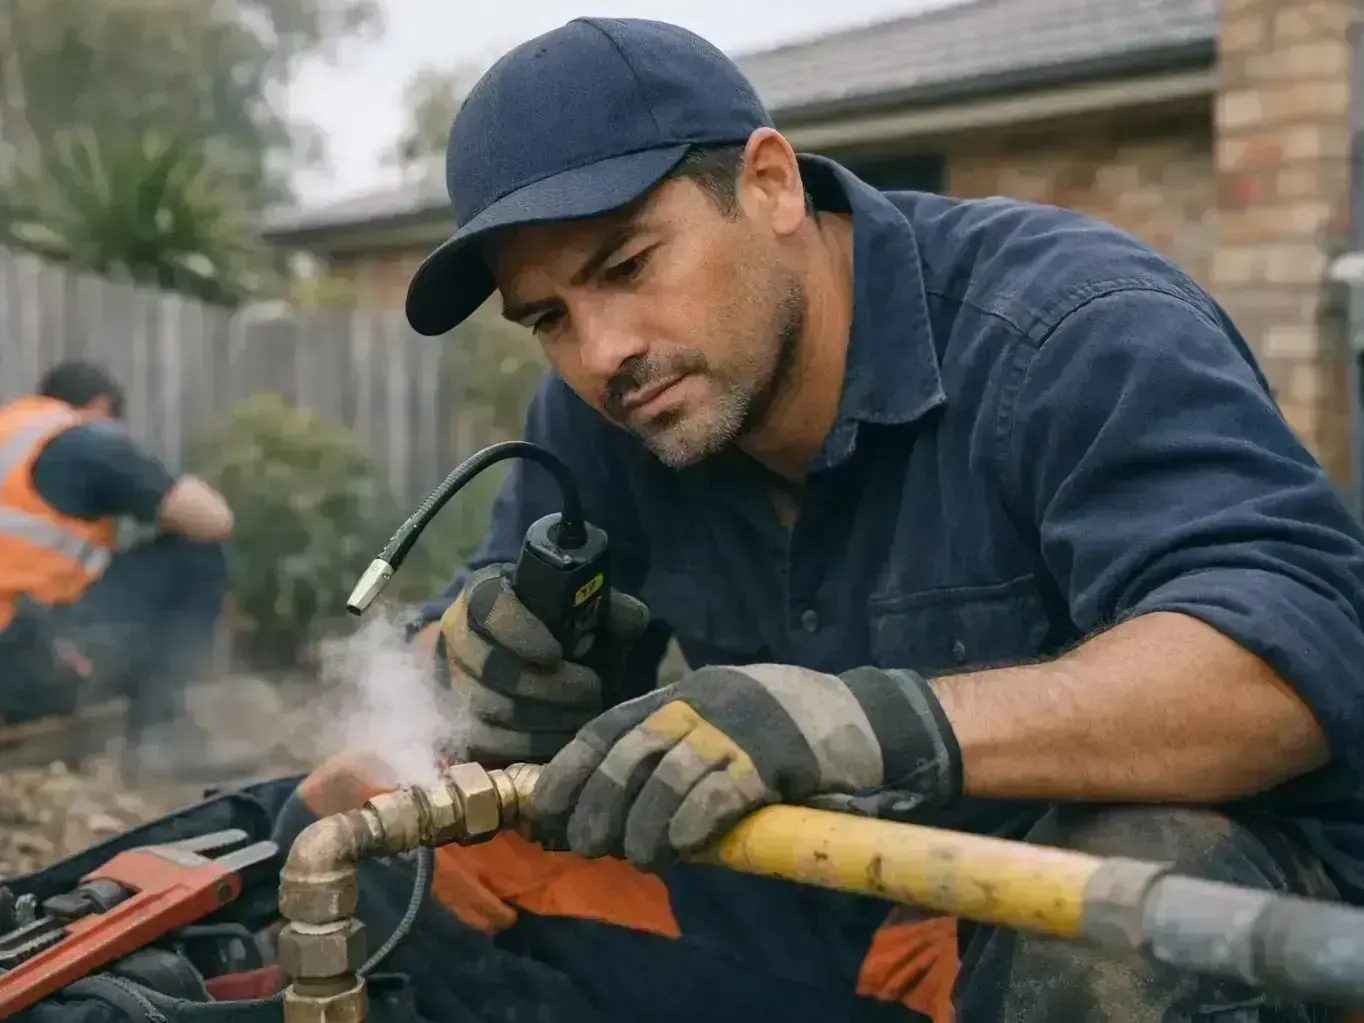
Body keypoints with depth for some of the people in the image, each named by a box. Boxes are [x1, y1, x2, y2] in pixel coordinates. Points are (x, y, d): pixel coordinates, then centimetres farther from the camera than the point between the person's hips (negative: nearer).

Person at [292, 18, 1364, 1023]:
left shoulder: (1072, 330, -19)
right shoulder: (597, 419, -1)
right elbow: (432, 676, 5)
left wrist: (898, 722, -47)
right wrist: (477, 672, -20)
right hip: (830, 915, 5)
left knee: (1148, 873, -41)